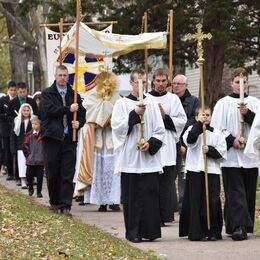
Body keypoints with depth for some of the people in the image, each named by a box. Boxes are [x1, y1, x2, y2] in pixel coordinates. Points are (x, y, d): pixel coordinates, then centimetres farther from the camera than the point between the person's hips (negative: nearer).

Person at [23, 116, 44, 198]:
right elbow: (25, 145, 13)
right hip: (30, 160, 3)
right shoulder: (30, 134, 5)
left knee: (39, 176, 2)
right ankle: (30, 188, 25)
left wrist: (44, 155, -4)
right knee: (29, 174, 3)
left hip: (40, 160, -3)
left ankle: (39, 192, 11)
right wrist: (27, 154, 5)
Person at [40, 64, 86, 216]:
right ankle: (54, 202, 18)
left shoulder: (74, 95, 15)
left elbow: (82, 113, 14)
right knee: (53, 173, 4)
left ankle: (65, 205, -4)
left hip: (69, 138, 2)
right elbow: (49, 110, -12)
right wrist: (68, 109, -11)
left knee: (68, 174, -4)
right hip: (52, 137, -2)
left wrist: (79, 123, -7)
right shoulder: (47, 94, 5)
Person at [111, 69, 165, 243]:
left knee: (150, 194, -3)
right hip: (130, 158, -2)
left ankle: (149, 231, 2)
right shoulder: (122, 104, 5)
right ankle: (133, 232, 5)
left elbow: (160, 131, 8)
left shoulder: (152, 105, 11)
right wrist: (134, 114, -15)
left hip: (149, 158, 2)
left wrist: (151, 143, -10)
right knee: (131, 197, 0)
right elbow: (117, 127, -6)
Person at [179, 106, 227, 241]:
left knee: (212, 202, -1)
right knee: (196, 201, 0)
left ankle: (212, 232, 8)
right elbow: (189, 140, -17)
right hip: (195, 170, -1)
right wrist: (199, 123, -16)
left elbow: (221, 152, 3)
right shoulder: (192, 129, 5)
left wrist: (209, 150, -13)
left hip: (212, 170, 1)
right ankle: (196, 233, 5)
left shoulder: (217, 133, 8)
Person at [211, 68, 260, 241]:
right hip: (231, 155, -2)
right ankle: (238, 227, -13)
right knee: (235, 193, -8)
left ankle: (246, 226, 17)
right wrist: (231, 140, -12)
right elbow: (217, 128, 0)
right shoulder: (223, 103, 5)